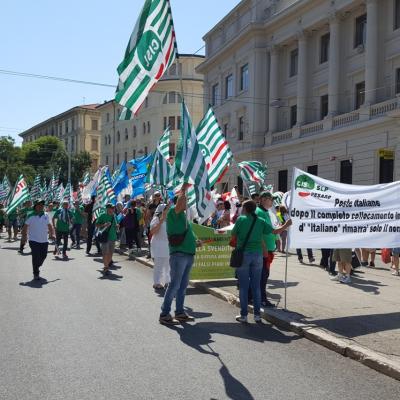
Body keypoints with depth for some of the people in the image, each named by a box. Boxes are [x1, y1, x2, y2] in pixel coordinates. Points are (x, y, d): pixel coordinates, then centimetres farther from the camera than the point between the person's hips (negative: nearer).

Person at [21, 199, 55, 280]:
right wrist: (24, 236, -11)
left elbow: (49, 226, 17)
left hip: (44, 240, 4)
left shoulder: (46, 215, 8)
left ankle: (37, 267, 37)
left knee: (43, 256, 8)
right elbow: (25, 227, -2)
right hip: (34, 240, -4)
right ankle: (36, 274, 5)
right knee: (36, 257, -8)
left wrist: (52, 234, 6)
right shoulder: (31, 216, -5)